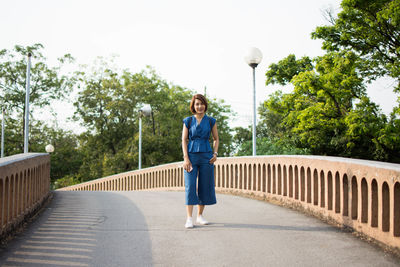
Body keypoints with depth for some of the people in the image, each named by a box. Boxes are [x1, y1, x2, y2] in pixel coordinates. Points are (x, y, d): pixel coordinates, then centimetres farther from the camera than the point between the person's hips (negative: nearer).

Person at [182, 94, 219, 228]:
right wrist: (186, 158, -8)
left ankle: (200, 215, 18)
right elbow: (184, 140, 2)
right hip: (191, 155, -2)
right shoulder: (188, 121, 4)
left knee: (205, 186, 4)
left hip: (206, 156, 2)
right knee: (190, 186, -9)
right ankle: (189, 219, -10)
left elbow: (216, 139, 15)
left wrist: (215, 153, -1)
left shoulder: (211, 121, 7)